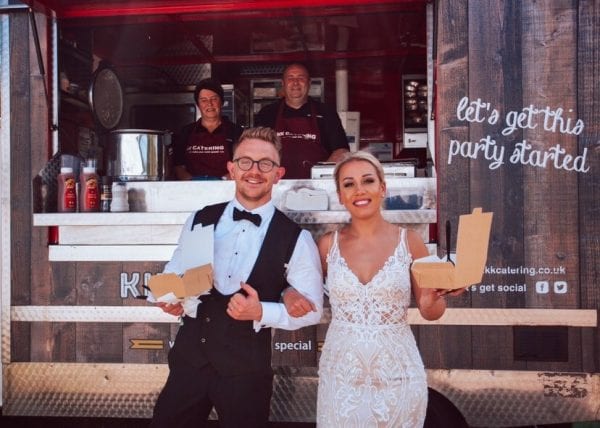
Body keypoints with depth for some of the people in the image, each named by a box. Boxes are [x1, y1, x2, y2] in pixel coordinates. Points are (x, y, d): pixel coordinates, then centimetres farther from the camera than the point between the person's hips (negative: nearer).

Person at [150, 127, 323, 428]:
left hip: (247, 369, -3)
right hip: (189, 358, 3)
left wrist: (261, 312, -20)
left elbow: (311, 310, -5)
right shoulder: (199, 221, 1)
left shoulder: (296, 240, -9)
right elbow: (173, 275, 14)